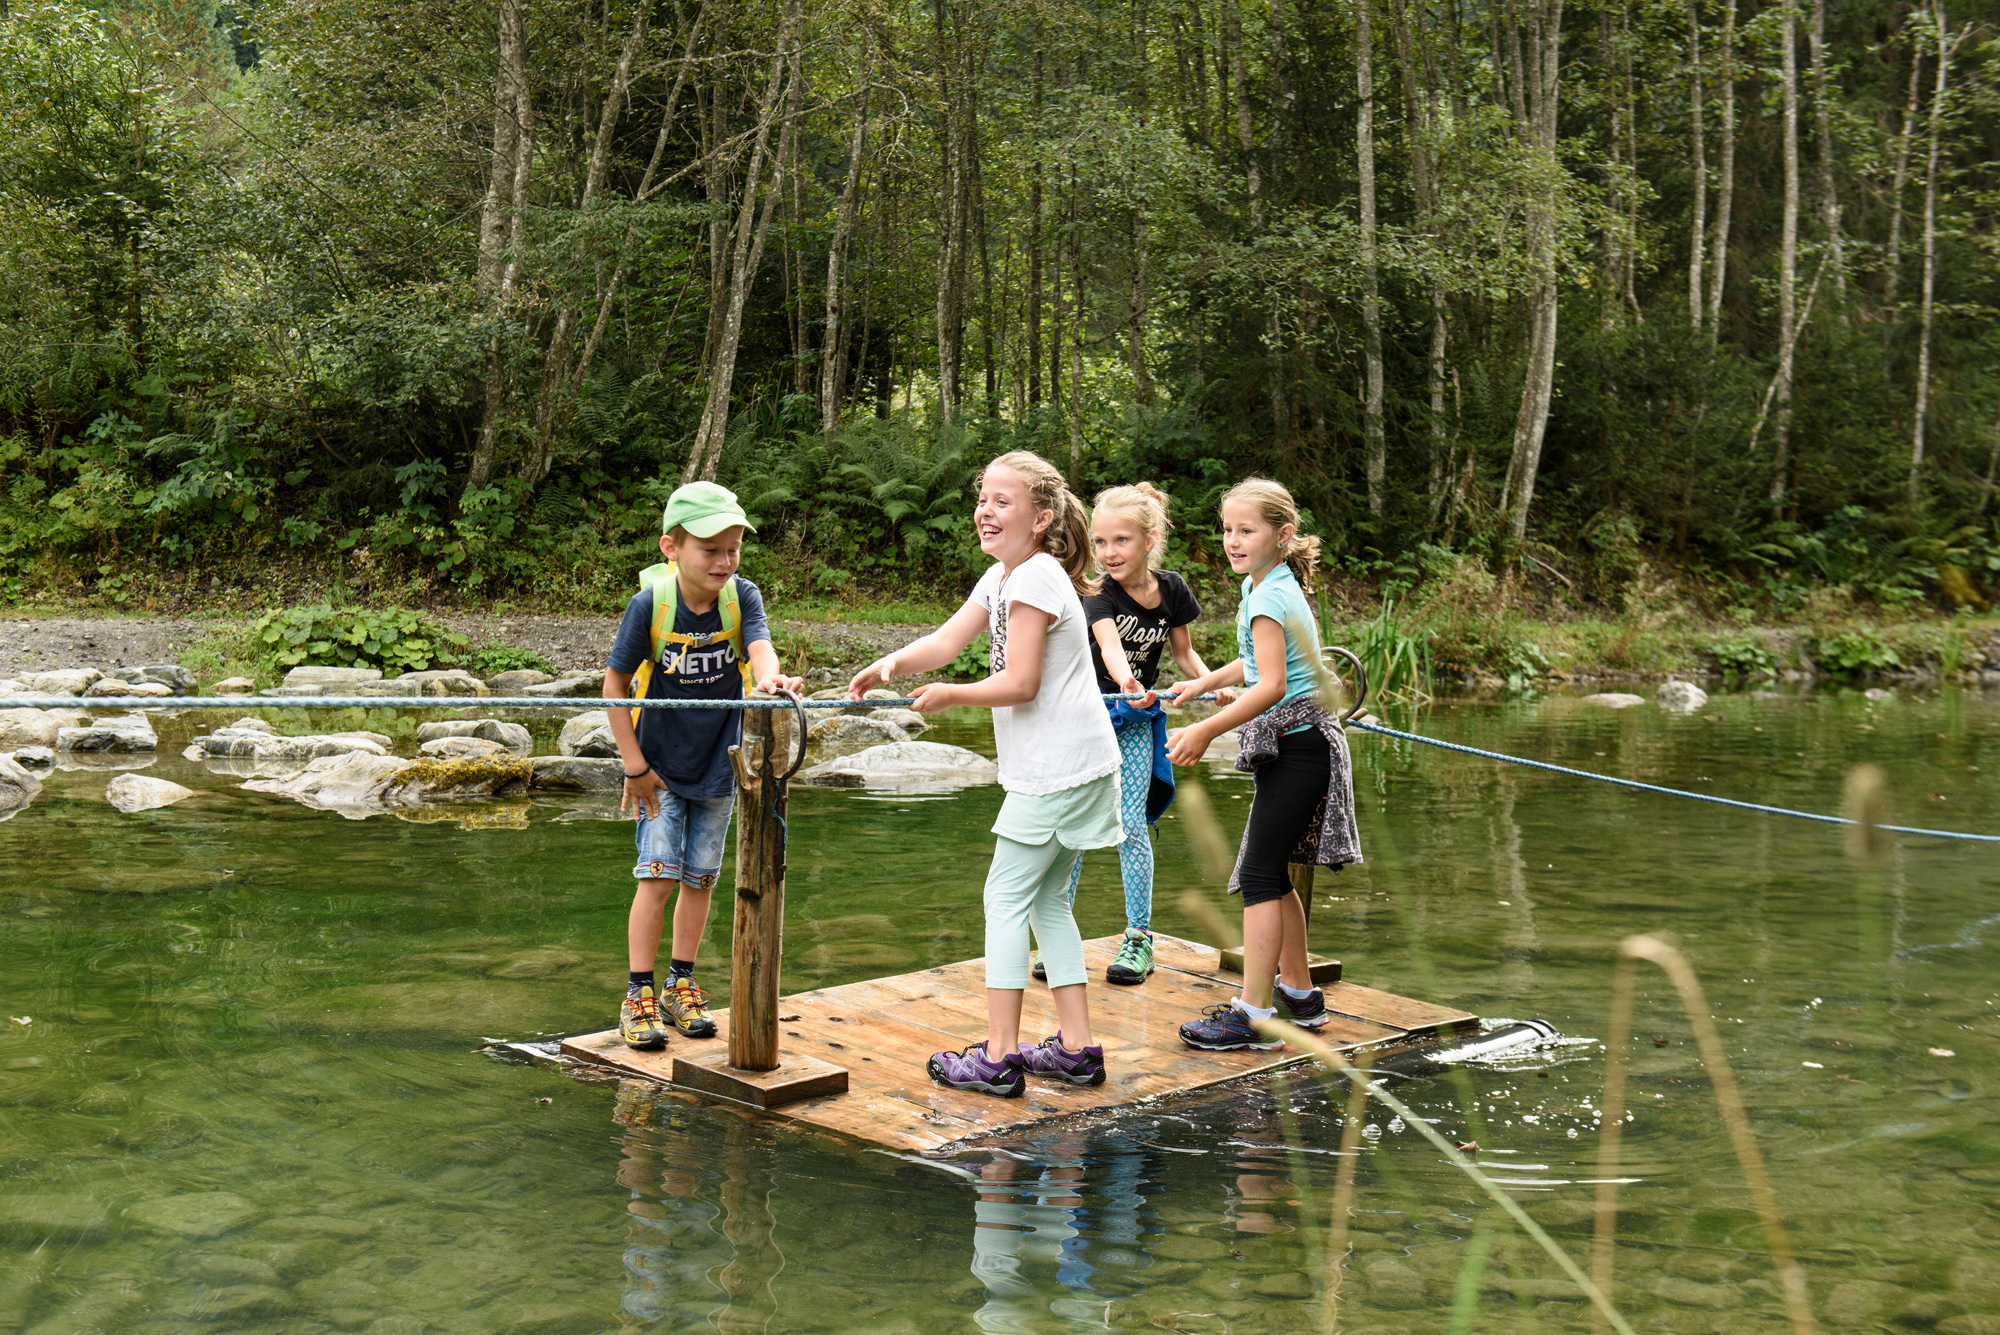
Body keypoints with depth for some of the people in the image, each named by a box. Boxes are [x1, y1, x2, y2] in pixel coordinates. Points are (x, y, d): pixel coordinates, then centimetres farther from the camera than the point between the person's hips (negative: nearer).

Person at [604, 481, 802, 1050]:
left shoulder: (743, 596, -13)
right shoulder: (651, 602, -18)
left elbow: (760, 647, -30)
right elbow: (615, 683, -10)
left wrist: (770, 677, -55)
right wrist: (635, 764, -11)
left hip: (718, 765, 3)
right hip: (660, 767, -3)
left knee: (699, 877, 11)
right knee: (658, 874, -7)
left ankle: (681, 984, 26)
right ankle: (639, 993, 4)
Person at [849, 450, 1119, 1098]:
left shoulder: (1036, 578, -16)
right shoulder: (1001, 577, 14)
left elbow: (1019, 683, -20)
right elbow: (947, 641, 7)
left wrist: (949, 695, -7)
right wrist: (891, 663, -11)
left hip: (1056, 770, -10)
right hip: (1064, 769, 10)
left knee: (1006, 897, -5)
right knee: (1047, 900, 14)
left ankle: (999, 1056, -2)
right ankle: (1077, 1049, 18)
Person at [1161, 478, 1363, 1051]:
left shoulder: (1270, 596, -16)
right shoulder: (1267, 585, 14)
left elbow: (1271, 685, -27)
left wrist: (1205, 731, -28)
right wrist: (1202, 683, 36)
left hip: (1296, 746, -10)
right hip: (1292, 746, 10)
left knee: (1258, 875, -11)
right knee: (1272, 874, 16)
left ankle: (1254, 1013, -10)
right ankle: (1298, 993, 27)